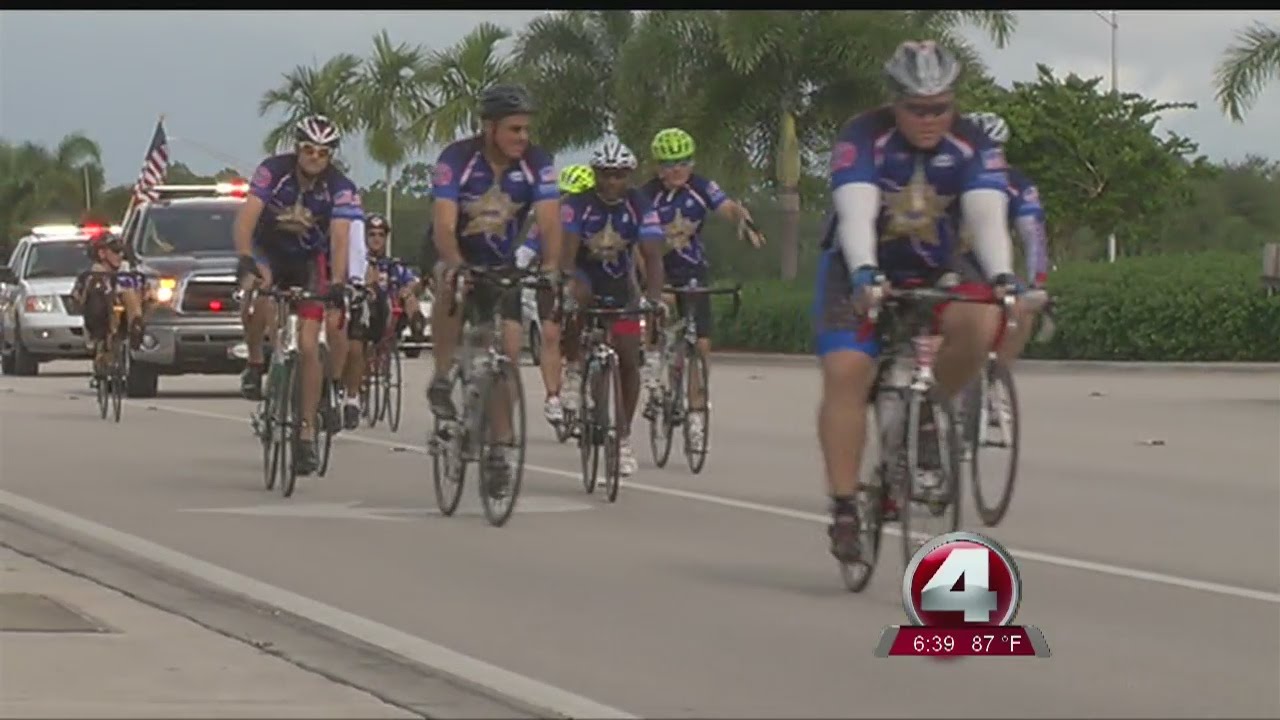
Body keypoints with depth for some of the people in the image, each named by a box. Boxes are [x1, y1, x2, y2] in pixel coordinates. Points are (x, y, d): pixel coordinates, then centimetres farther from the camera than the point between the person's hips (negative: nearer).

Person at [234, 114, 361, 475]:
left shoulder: (340, 188, -21)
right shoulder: (273, 171, -22)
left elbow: (340, 238, -30)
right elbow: (247, 216, -31)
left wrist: (337, 282, -47)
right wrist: (244, 260, -48)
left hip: (310, 260, 0)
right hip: (269, 250, 0)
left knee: (309, 348, -9)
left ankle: (306, 434, -3)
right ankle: (255, 363, -11)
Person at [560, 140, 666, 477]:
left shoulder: (640, 207, -18)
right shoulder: (578, 205, -23)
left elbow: (653, 256, -27)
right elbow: (566, 253, -32)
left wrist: (654, 296, -43)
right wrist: (570, 286, -50)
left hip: (618, 285, 2)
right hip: (584, 277, -2)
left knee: (629, 360, -4)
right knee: (575, 298, -38)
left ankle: (624, 437, 10)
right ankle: (573, 371, -16)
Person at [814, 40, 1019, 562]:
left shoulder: (973, 148, -16)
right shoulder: (862, 139, -23)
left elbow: (987, 217, -28)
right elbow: (856, 215, -36)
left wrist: (1001, 277, -47)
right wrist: (864, 277, -54)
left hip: (933, 269, 2)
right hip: (861, 269, -2)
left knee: (981, 323, -28)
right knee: (846, 373, -22)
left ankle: (924, 411, -2)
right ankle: (844, 507, -16)